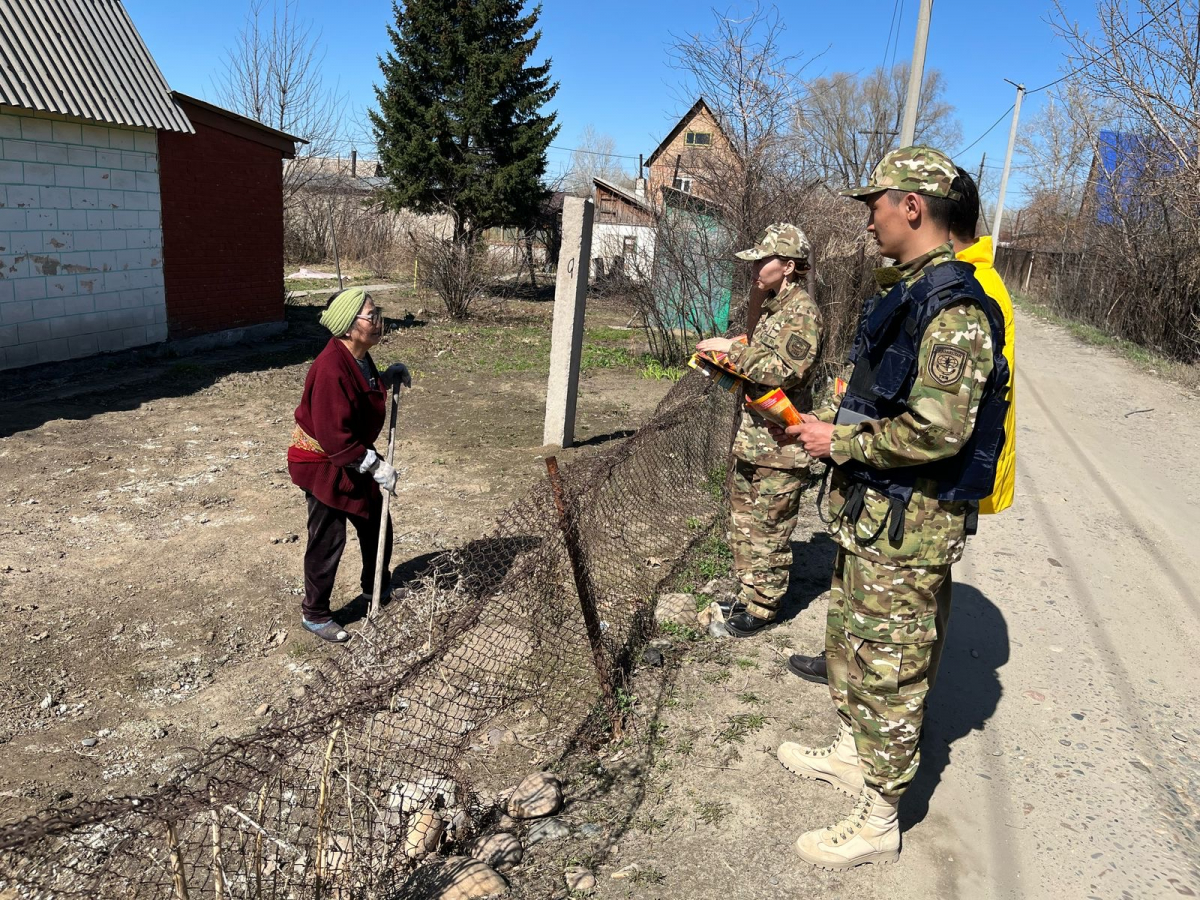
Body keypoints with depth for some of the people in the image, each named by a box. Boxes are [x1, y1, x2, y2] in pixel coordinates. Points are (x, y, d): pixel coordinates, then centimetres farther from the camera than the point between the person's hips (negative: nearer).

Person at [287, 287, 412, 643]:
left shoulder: (360, 358, -1)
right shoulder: (331, 368, -30)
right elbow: (334, 436, -30)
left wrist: (388, 377, 3)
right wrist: (375, 466, -26)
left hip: (354, 461, 9)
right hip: (323, 464, -9)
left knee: (376, 525, 19)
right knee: (328, 541, 3)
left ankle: (375, 586, 43)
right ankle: (314, 614, 22)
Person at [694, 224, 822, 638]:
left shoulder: (802, 311, -15)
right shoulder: (772, 305, 14)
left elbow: (785, 370, -27)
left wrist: (733, 349, -20)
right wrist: (729, 358, 7)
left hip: (779, 444, -10)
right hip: (751, 436, 10)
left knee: (769, 527, 2)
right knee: (744, 517, 18)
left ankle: (764, 605, 15)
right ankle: (749, 588, 33)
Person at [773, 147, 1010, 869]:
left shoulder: (955, 308, -22)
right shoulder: (902, 292, 11)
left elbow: (938, 430, -30)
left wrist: (840, 443, -19)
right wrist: (834, 419, 9)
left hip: (910, 524, -10)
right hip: (870, 511, 10)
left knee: (890, 671, 4)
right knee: (850, 642, 24)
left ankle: (878, 823, 22)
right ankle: (853, 755, 45)